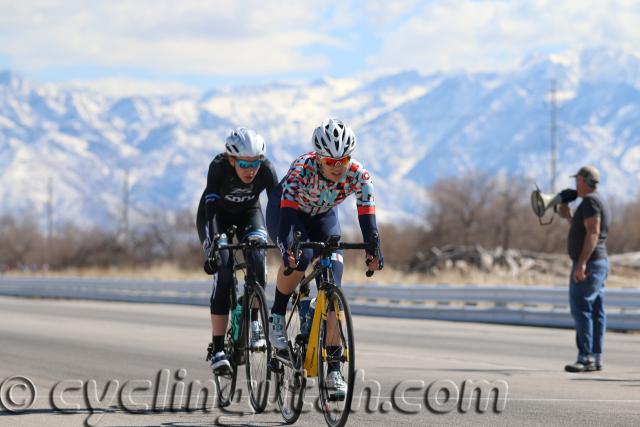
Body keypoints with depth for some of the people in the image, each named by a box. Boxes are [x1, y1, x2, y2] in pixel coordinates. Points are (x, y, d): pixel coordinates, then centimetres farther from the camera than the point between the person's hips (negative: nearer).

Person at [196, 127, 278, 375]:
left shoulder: (265, 169, -29)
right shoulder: (219, 167, -34)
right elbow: (209, 207, -42)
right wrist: (212, 247, -55)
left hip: (248, 214, 2)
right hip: (217, 215, -2)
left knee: (257, 257, -28)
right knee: (223, 273, -20)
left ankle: (254, 322, -10)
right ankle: (216, 349, -17)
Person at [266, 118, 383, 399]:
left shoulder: (358, 175, -27)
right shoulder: (302, 169, -35)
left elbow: (367, 214, -30)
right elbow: (287, 209, -44)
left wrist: (373, 250, -47)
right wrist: (289, 248, -60)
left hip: (322, 217, 3)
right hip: (287, 211, -3)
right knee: (299, 257, -36)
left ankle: (333, 369, -10)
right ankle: (277, 316, -10)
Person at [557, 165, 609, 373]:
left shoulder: (590, 201, -12)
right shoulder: (597, 202, 20)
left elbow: (592, 233, -23)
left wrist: (582, 263, -28)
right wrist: (569, 217, 21)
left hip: (589, 263, -11)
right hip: (599, 263, 11)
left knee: (581, 309, -13)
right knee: (596, 311, 8)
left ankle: (586, 358, -17)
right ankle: (596, 358, 9)